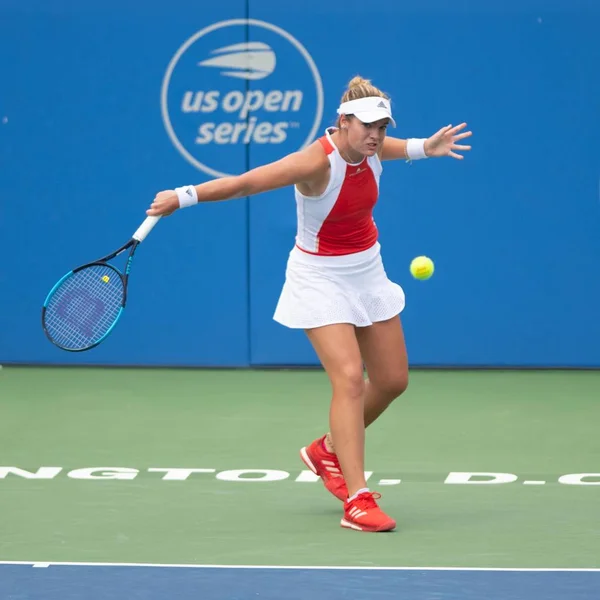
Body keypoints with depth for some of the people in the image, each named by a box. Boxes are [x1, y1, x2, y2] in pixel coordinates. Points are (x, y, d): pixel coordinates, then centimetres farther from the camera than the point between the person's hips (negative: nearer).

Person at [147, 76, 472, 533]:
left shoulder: (372, 149, -8)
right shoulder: (317, 162, -30)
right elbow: (245, 182, -34)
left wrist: (424, 147, 13)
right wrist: (186, 196, -40)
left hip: (367, 272, 8)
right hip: (320, 279, -8)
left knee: (392, 381, 12)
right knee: (349, 378, -21)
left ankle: (328, 451, 36)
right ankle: (357, 499, -21)